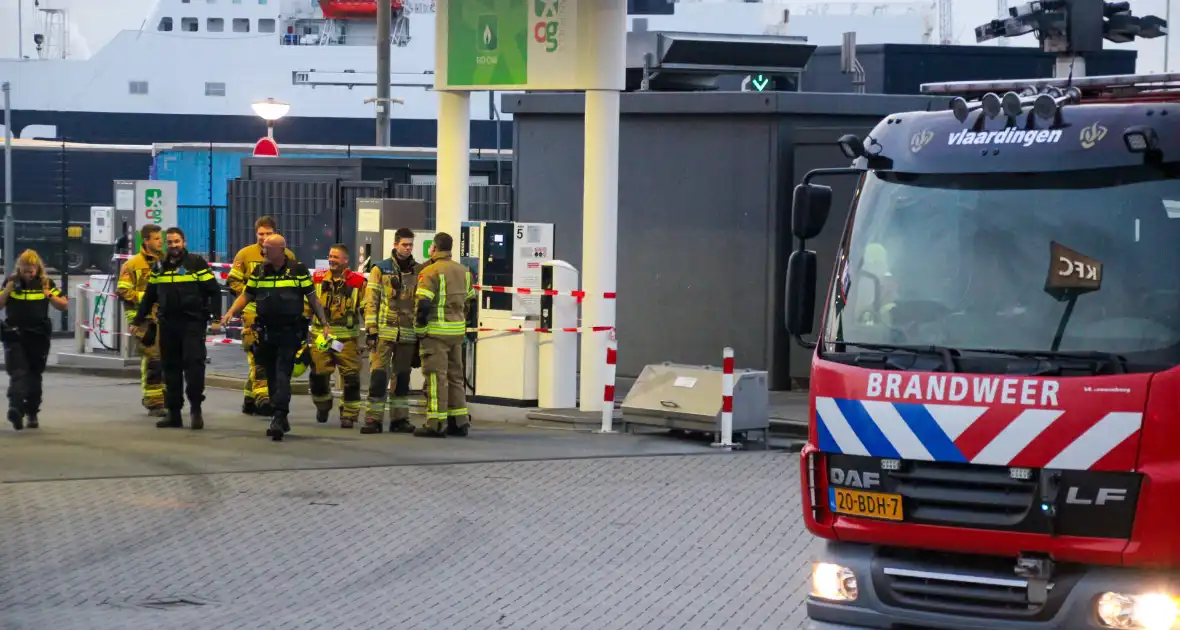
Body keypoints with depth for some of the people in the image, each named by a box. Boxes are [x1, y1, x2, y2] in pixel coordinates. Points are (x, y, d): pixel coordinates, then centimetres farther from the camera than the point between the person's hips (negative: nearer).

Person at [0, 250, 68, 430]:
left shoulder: (46, 283, 2)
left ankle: (32, 413, 23)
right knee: (18, 373, -16)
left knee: (34, 376, 11)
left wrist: (50, 295, -15)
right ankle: (15, 408, -32)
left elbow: (64, 305, 2)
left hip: (39, 337, 1)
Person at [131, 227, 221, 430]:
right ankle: (173, 413, 12)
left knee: (194, 364, -12)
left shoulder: (196, 263, -1)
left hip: (192, 323, -5)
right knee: (171, 368, 7)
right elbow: (149, 297, 22)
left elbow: (214, 291, -2)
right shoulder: (159, 267, 14)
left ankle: (196, 409, -3)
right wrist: (138, 320, 20)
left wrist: (213, 316, -11)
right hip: (167, 325, 5)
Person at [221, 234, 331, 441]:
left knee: (282, 375, -14)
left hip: (290, 332, -5)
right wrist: (231, 312, -5)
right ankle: (281, 420, 19)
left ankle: (279, 417, -21)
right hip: (266, 332, 5)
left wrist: (324, 324, 2)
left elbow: (312, 299, 3)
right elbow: (246, 296, 13)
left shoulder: (298, 270, -3)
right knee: (271, 377, 9)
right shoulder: (259, 272, 7)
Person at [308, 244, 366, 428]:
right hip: (321, 336, 2)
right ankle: (322, 405, 28)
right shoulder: (318, 279, 7)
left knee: (350, 378, -6)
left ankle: (349, 414, 5)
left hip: (347, 338, -2)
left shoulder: (358, 282, -1)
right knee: (318, 376, 1)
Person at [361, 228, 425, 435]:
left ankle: (399, 418, 14)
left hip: (408, 333, 3)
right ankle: (373, 418, -6)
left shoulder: (418, 271, 11)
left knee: (402, 377, 8)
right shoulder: (380, 270, 3)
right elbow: (371, 301, -1)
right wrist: (371, 329, -8)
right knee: (379, 375, -8)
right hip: (384, 332, -3)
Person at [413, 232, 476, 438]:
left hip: (436, 333, -7)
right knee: (455, 376, 15)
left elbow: (423, 304, -19)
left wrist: (420, 329, -9)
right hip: (458, 332, 7)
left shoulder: (430, 272, -12)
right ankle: (459, 421, 17)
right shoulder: (463, 271, 12)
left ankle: (436, 424, -6)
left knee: (436, 377, -5)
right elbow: (471, 303, 18)